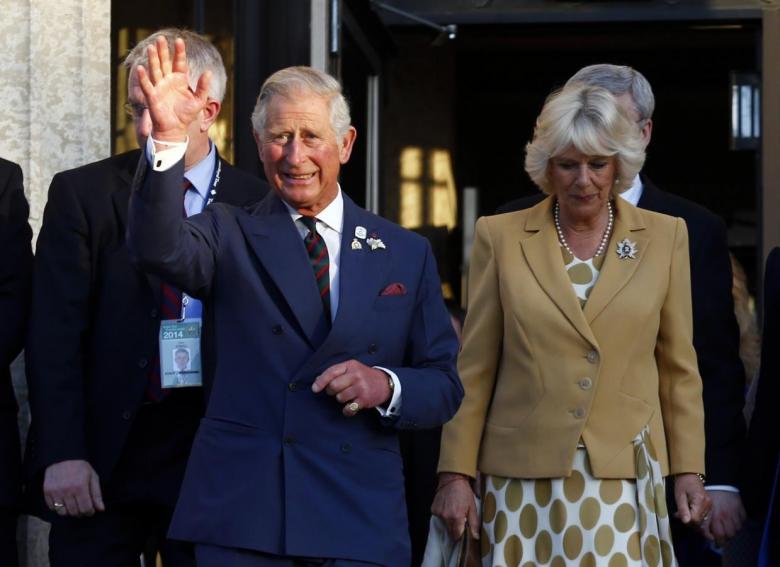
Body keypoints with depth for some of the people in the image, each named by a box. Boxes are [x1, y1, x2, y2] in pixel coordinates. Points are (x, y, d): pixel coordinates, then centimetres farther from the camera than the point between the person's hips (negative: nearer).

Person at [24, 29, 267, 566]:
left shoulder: (257, 205, 3)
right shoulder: (82, 193, 2)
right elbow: (55, 334, -3)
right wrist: (61, 454, -12)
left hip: (210, 455, 0)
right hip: (102, 458, 0)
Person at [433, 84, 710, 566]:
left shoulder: (665, 237, 6)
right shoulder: (501, 237, 4)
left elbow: (678, 366, 10)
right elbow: (474, 368, 5)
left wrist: (689, 470, 6)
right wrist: (456, 474, 1)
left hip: (624, 478, 0)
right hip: (524, 480, 0)